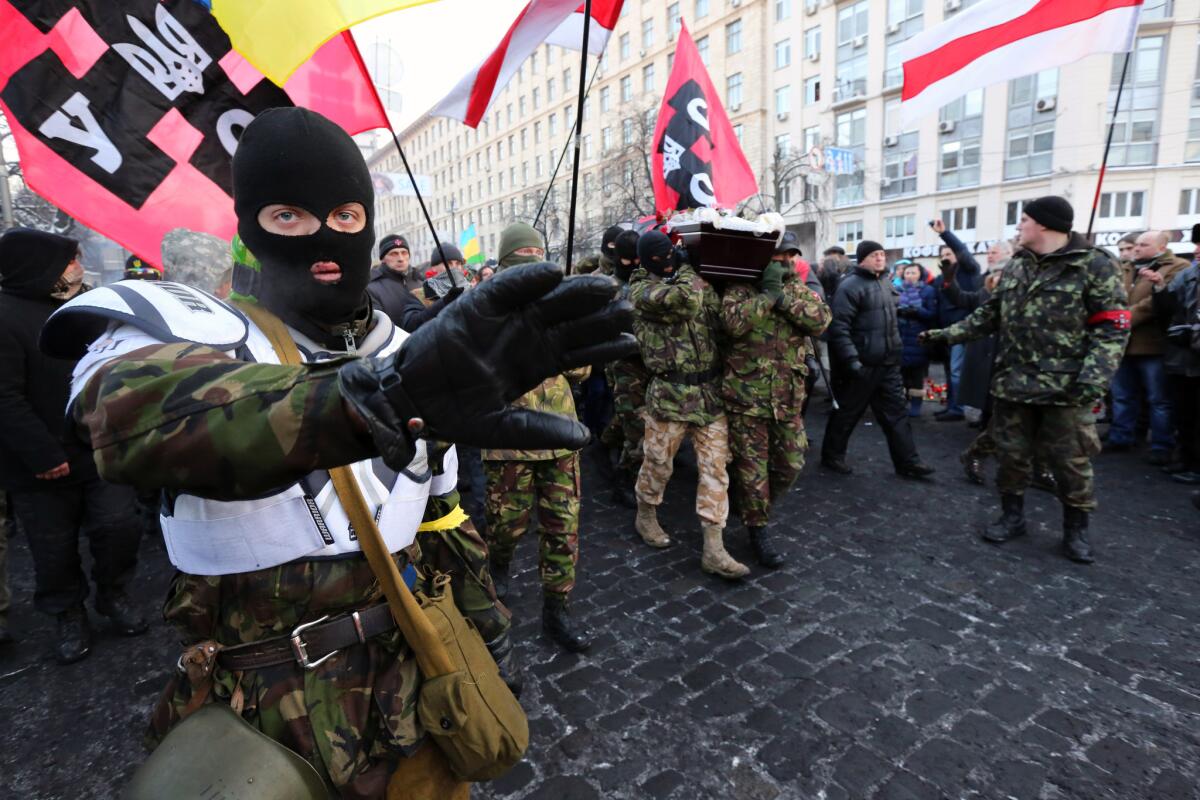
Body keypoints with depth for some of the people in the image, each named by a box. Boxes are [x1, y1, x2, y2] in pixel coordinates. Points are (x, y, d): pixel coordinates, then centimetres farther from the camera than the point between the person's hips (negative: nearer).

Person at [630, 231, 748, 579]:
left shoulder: (698, 280, 14)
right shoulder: (642, 289, -5)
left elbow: (722, 314, 12)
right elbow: (686, 301, -21)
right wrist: (686, 269, -6)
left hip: (711, 391, 5)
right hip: (671, 391, -5)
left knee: (715, 468, 2)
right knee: (658, 462, 10)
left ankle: (714, 550, 8)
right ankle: (646, 516, 37)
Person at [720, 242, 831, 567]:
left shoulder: (798, 289, 10)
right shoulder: (740, 288, -3)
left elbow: (822, 319, -10)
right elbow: (733, 322, -23)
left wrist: (782, 296, -17)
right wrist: (768, 293, -19)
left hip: (788, 396, 5)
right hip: (747, 394, -5)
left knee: (791, 464, 13)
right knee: (753, 466, 4)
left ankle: (755, 509, 37)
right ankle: (758, 528, 22)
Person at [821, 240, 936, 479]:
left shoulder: (886, 282, 14)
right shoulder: (851, 286, -13)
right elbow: (838, 326, -21)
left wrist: (896, 349, 20)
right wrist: (851, 359, -26)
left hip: (888, 363, 8)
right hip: (862, 364, -8)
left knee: (896, 411, 8)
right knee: (848, 413, 4)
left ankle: (907, 462, 15)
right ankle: (832, 455, 20)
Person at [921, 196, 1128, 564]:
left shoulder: (1094, 265, -8)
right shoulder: (1016, 267, 10)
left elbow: (1112, 327, -12)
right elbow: (990, 314, 17)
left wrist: (1094, 378, -23)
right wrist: (947, 333, 9)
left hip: (1065, 387, -5)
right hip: (1014, 382, 5)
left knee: (1071, 461, 6)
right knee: (1011, 454, 12)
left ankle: (1076, 530, 25)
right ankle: (1012, 516, 29)